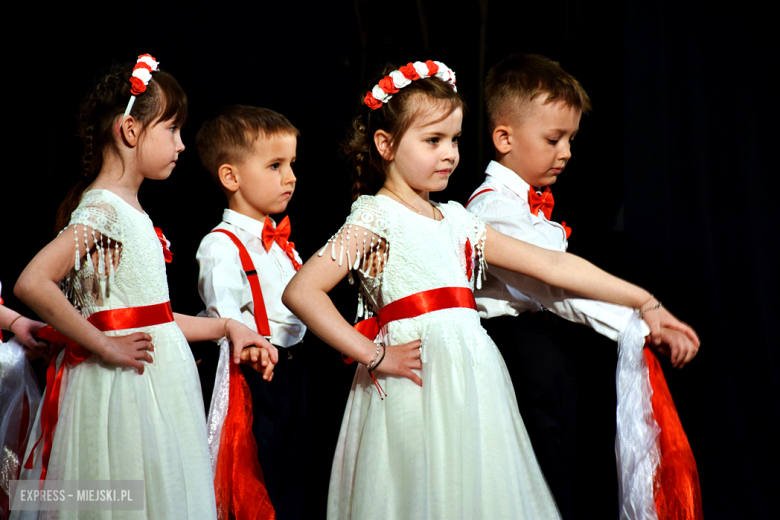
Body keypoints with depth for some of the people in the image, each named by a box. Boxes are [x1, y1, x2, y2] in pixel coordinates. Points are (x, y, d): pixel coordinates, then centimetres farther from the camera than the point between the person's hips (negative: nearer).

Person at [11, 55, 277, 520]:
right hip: (125, 384, -9)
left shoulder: (129, 210, 14)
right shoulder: (102, 209, -14)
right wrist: (104, 346, -21)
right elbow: (32, 284, -27)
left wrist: (226, 327, 19)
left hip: (158, 387, 9)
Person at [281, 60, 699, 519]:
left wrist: (644, 301, 14)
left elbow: (550, 264, 15)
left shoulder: (456, 221, 16)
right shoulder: (376, 217, -4)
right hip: (419, 388, -7)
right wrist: (372, 356, -14)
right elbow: (301, 292, -15)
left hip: (472, 380, 7)